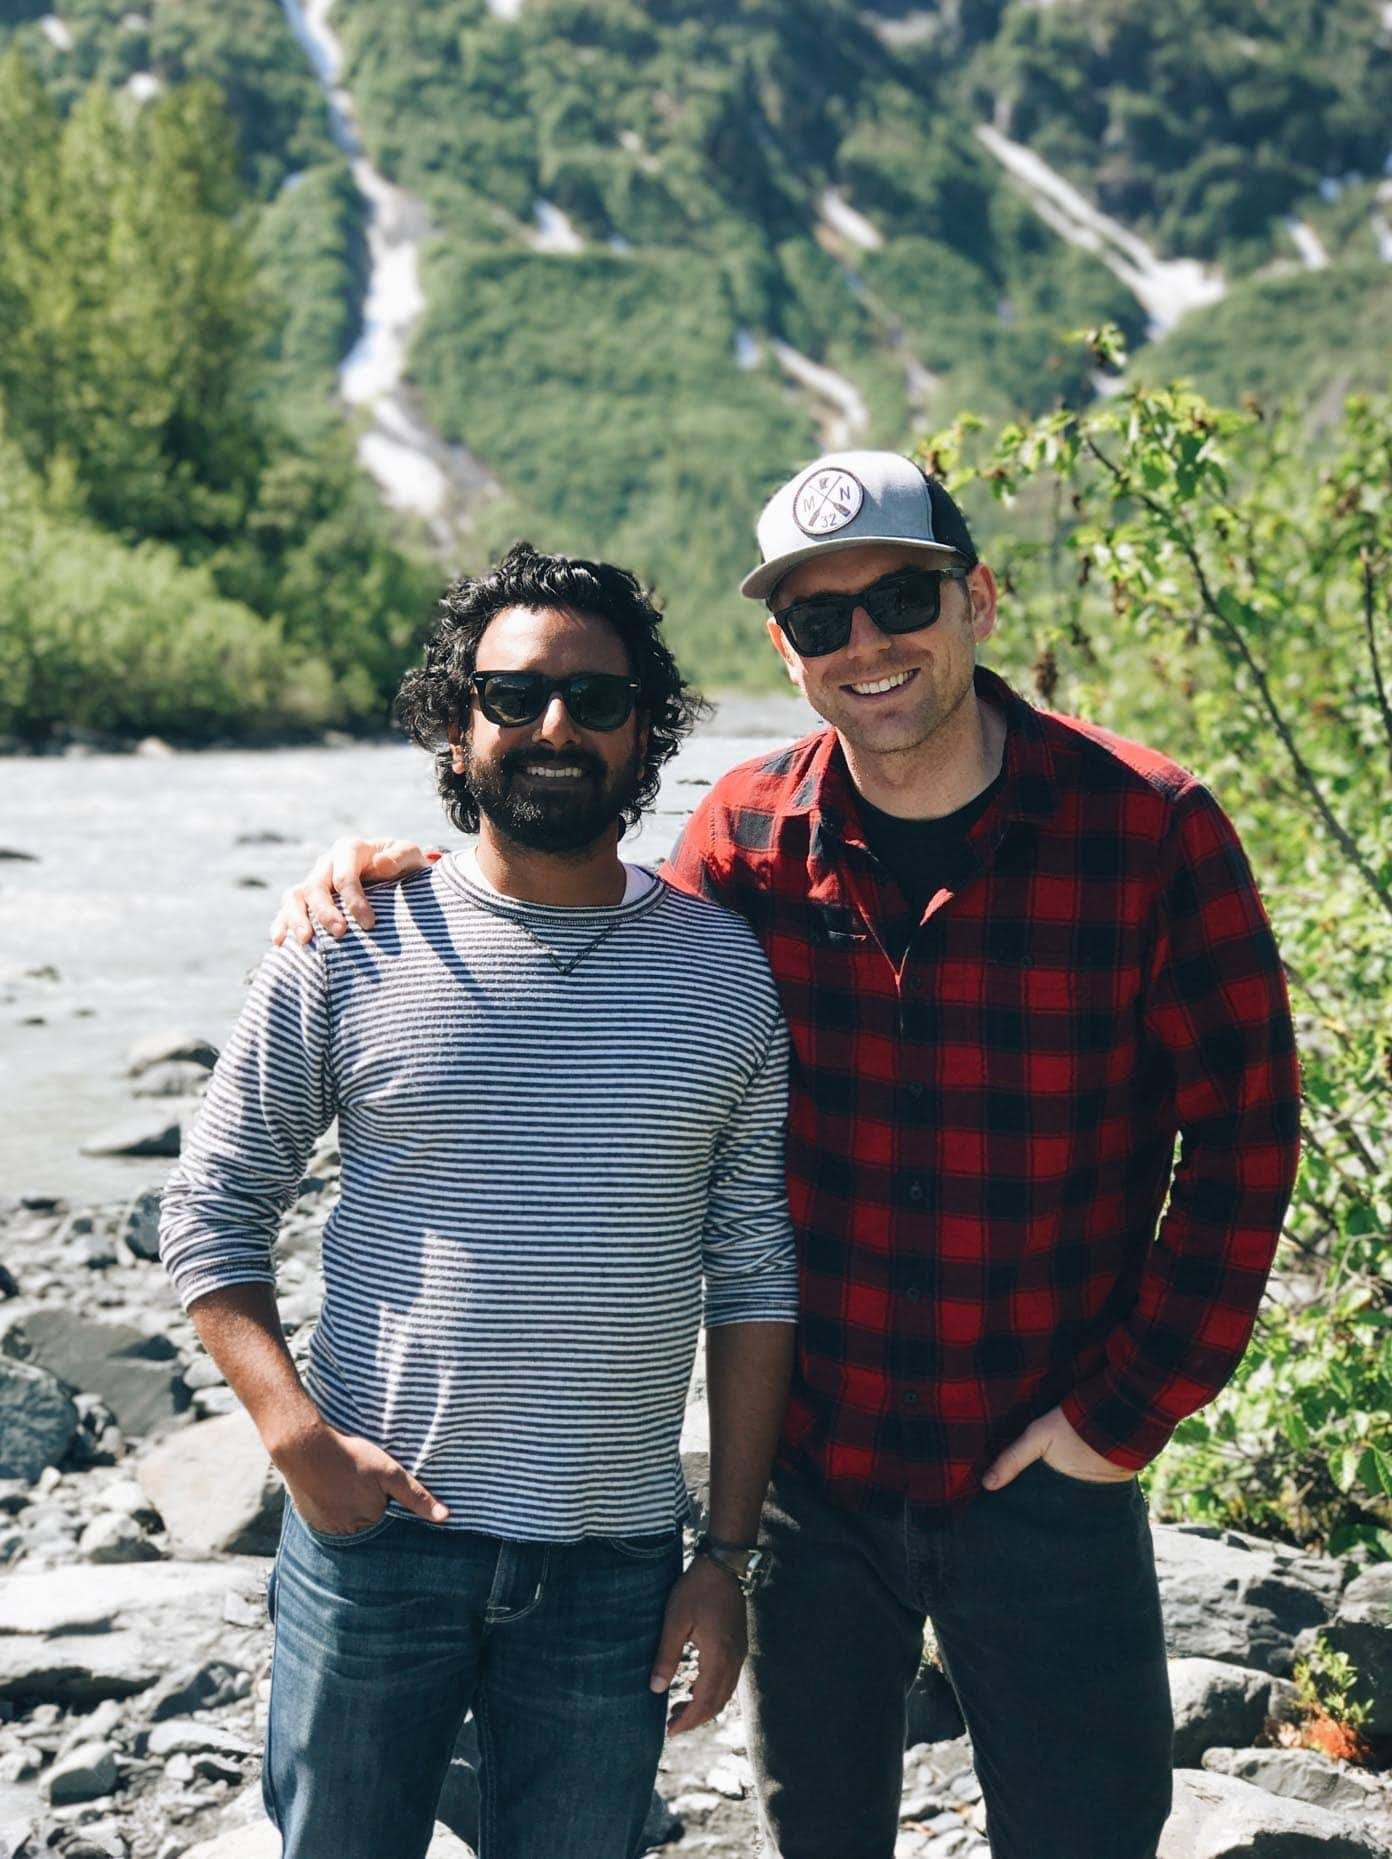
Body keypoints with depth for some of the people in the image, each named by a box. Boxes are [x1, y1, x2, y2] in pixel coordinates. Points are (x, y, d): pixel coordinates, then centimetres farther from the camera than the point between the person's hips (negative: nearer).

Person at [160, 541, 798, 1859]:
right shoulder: (351, 945, -4)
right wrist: (298, 1437, -11)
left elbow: (752, 1278, 4)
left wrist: (728, 1554, 2)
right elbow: (212, 1210, 2)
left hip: (617, 1558, 1)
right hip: (372, 1528, -1)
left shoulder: (723, 968, 1)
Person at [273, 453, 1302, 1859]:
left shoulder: (1147, 827, -12)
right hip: (811, 1469, 3)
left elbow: (1242, 1126, -7)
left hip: (1045, 1473, -2)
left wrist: (1135, 1406, -8)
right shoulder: (751, 831, -3)